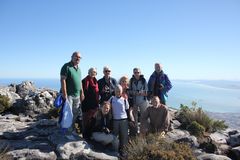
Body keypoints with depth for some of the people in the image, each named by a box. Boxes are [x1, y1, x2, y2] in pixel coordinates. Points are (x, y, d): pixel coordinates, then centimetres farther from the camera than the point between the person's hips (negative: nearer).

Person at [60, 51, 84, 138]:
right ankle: (68, 132, 9)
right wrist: (64, 94, -21)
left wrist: (82, 92, 16)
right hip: (68, 94, -8)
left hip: (77, 95, 8)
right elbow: (63, 80, -16)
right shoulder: (66, 66, -10)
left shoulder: (78, 68, 15)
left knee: (76, 113, 15)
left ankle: (72, 130, 31)